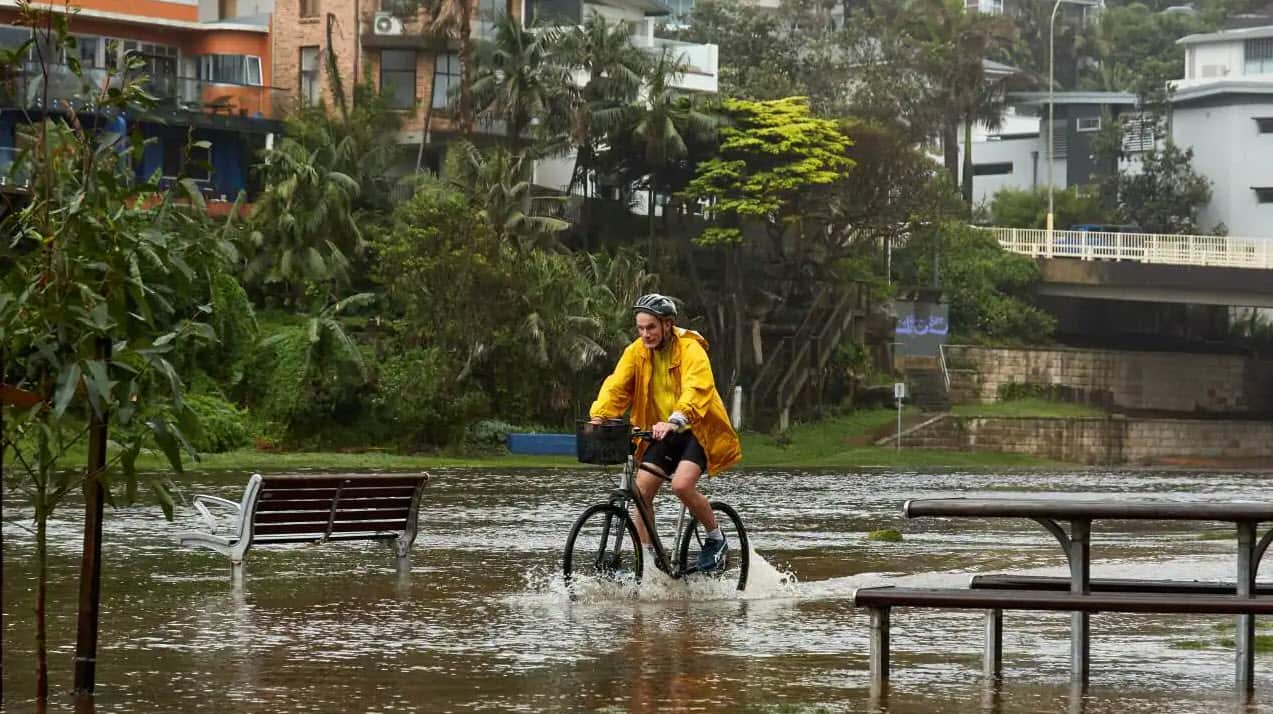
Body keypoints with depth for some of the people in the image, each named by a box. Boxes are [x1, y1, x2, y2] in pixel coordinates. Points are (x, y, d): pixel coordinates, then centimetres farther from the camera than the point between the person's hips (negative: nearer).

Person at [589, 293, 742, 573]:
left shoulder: (690, 350, -19)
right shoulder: (636, 352, -2)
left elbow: (696, 389, -34)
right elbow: (616, 387, -12)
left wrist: (674, 422, -50)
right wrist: (598, 418, -30)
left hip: (698, 429, -6)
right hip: (661, 432, 6)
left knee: (682, 484, -25)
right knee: (642, 489, -8)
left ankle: (716, 539, -2)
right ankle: (647, 558, 2)